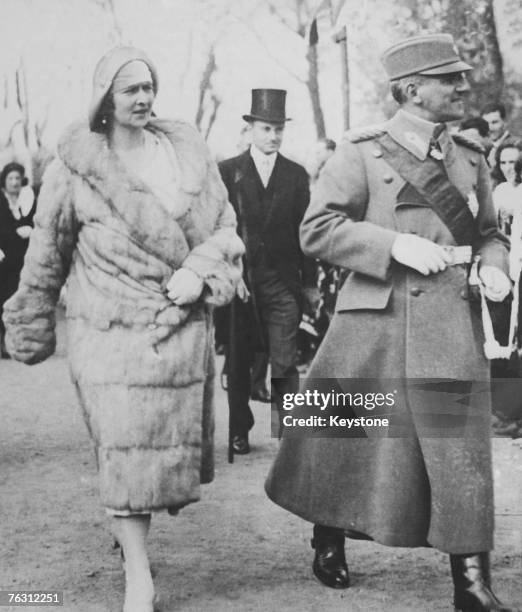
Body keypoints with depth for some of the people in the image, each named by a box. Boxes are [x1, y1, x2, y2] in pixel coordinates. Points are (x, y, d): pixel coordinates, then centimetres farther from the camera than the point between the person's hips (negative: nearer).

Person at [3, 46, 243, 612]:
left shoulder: (186, 151, 5)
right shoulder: (76, 163, -4)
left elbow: (224, 228, 9)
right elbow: (47, 252, 3)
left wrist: (198, 271, -10)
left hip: (182, 326, 4)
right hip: (109, 328, -3)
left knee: (175, 440, 11)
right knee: (124, 448, -5)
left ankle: (131, 522, 37)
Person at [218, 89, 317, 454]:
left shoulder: (297, 175, 8)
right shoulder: (227, 172, 3)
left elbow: (304, 230, 8)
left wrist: (310, 282, 6)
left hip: (283, 282, 0)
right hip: (239, 280, 0)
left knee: (285, 364, -7)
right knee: (238, 364, 9)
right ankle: (240, 431, 22)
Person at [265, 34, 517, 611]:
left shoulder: (470, 158, 13)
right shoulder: (361, 152, -2)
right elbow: (316, 230, -7)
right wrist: (395, 245, -18)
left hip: (450, 324, 4)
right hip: (374, 325, -3)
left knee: (460, 449, -2)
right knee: (351, 443, 8)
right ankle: (328, 543, 34)